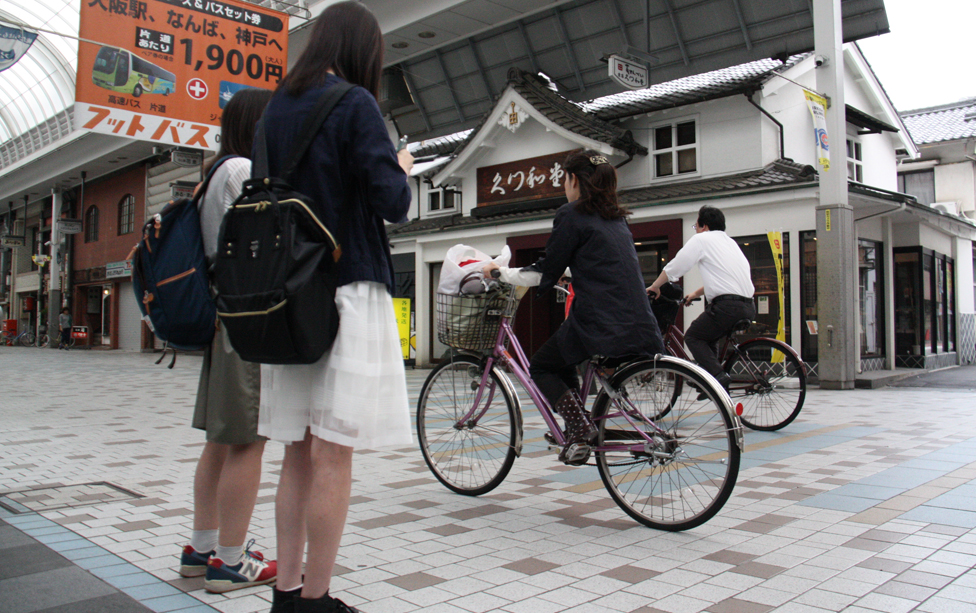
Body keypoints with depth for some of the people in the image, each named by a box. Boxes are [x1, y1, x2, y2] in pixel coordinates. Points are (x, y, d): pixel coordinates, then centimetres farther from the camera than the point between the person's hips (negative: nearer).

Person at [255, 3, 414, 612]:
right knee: (333, 454, -2)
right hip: (348, 289, -7)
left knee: (300, 451, 12)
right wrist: (402, 167, 8)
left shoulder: (276, 109, 14)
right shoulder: (355, 104, -6)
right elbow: (392, 201, -13)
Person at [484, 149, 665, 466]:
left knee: (540, 368, 15)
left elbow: (546, 274, -4)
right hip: (642, 330, 8)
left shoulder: (572, 214, -3)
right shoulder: (617, 218, 20)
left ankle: (580, 429, -1)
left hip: (600, 326, -8)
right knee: (562, 363, 29)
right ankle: (582, 430, 22)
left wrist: (501, 272, 11)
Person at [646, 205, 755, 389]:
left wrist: (654, 286, 14)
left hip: (727, 305, -8)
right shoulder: (729, 241, 27)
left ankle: (718, 377, -12)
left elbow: (674, 267, 1)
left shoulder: (701, 239, 2)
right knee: (707, 338, 23)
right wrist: (696, 293, 46)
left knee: (693, 337, 4)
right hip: (748, 306, 8)